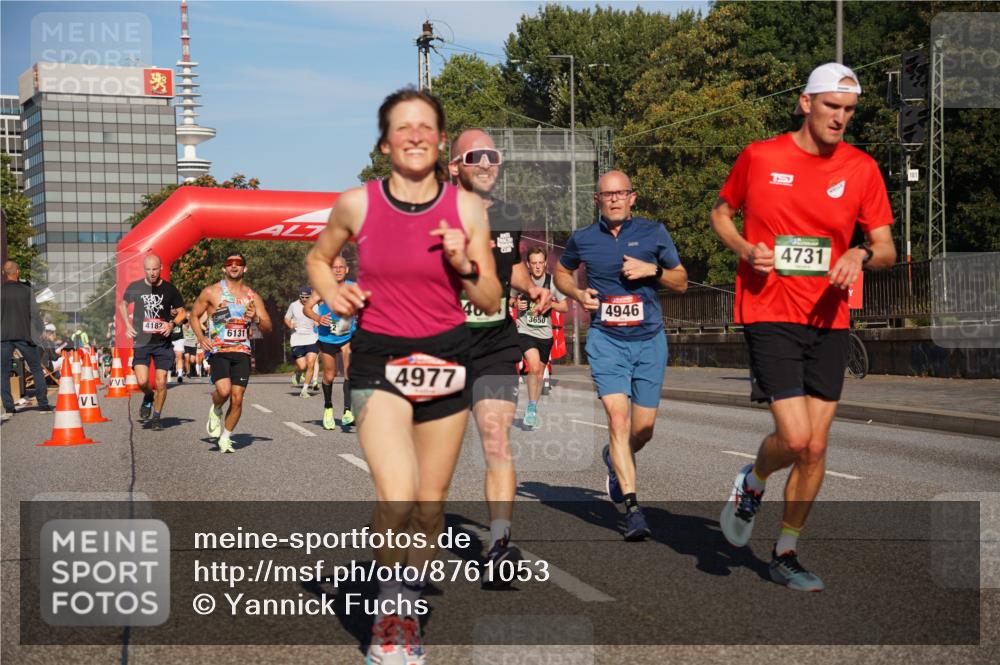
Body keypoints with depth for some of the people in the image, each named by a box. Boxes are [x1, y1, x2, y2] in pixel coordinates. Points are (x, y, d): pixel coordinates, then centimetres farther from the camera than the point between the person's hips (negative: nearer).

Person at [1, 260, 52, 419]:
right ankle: (43, 403, 9)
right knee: (37, 370, 11)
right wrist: (38, 332, 10)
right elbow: (35, 313, -2)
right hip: (24, 335, 0)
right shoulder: (26, 290, -2)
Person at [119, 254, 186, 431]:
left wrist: (172, 324, -10)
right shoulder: (134, 287, 0)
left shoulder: (170, 289, 0)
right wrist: (128, 325, 5)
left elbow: (182, 312, 10)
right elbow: (122, 305, 18)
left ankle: (156, 417, 19)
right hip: (141, 342, 0)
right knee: (142, 381, -13)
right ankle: (148, 397, 23)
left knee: (161, 382, 0)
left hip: (163, 342, 0)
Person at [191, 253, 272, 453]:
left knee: (237, 398, -2)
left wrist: (256, 319, -11)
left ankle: (225, 437, 16)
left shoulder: (252, 296, 10)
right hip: (218, 351, -3)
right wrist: (201, 338, -4)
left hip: (242, 352, 3)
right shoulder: (211, 292, 3)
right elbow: (194, 316, 12)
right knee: (224, 390, -24)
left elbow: (268, 328, 11)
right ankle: (215, 411, 11)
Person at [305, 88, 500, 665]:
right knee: (397, 498, -20)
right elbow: (318, 258, 15)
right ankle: (388, 606, 8)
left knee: (431, 505, 10)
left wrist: (464, 265, -15)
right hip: (379, 359, -2)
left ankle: (410, 611, 34)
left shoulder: (467, 207, -2)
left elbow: (490, 302, 3)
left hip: (446, 358, 2)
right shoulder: (356, 204, -4)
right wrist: (332, 293, -4)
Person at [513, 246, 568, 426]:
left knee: (540, 373, 13)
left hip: (545, 334, 3)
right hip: (525, 332, -3)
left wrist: (550, 304, -15)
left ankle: (534, 410, 30)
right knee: (534, 367, -23)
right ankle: (531, 408, -11)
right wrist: (516, 304, -12)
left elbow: (565, 308, 4)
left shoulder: (553, 282, -2)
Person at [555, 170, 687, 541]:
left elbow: (681, 283, 9)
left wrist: (652, 270, -10)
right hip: (606, 340, -1)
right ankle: (632, 507, -16)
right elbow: (561, 272, 23)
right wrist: (577, 293, 2)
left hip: (649, 340, 1)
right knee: (618, 417, -17)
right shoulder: (582, 239, 4)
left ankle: (615, 458, 41)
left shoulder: (654, 233, 2)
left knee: (644, 427, 5)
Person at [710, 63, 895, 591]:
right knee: (794, 438, -15)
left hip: (829, 320, 3)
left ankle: (785, 554, 22)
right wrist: (745, 249, -7)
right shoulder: (759, 157, -1)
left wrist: (861, 254, -17)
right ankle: (752, 483, 20)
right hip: (769, 314, -3)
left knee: (816, 448, 5)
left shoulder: (861, 168, 4)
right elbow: (721, 213, 13)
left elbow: (886, 249, 6)